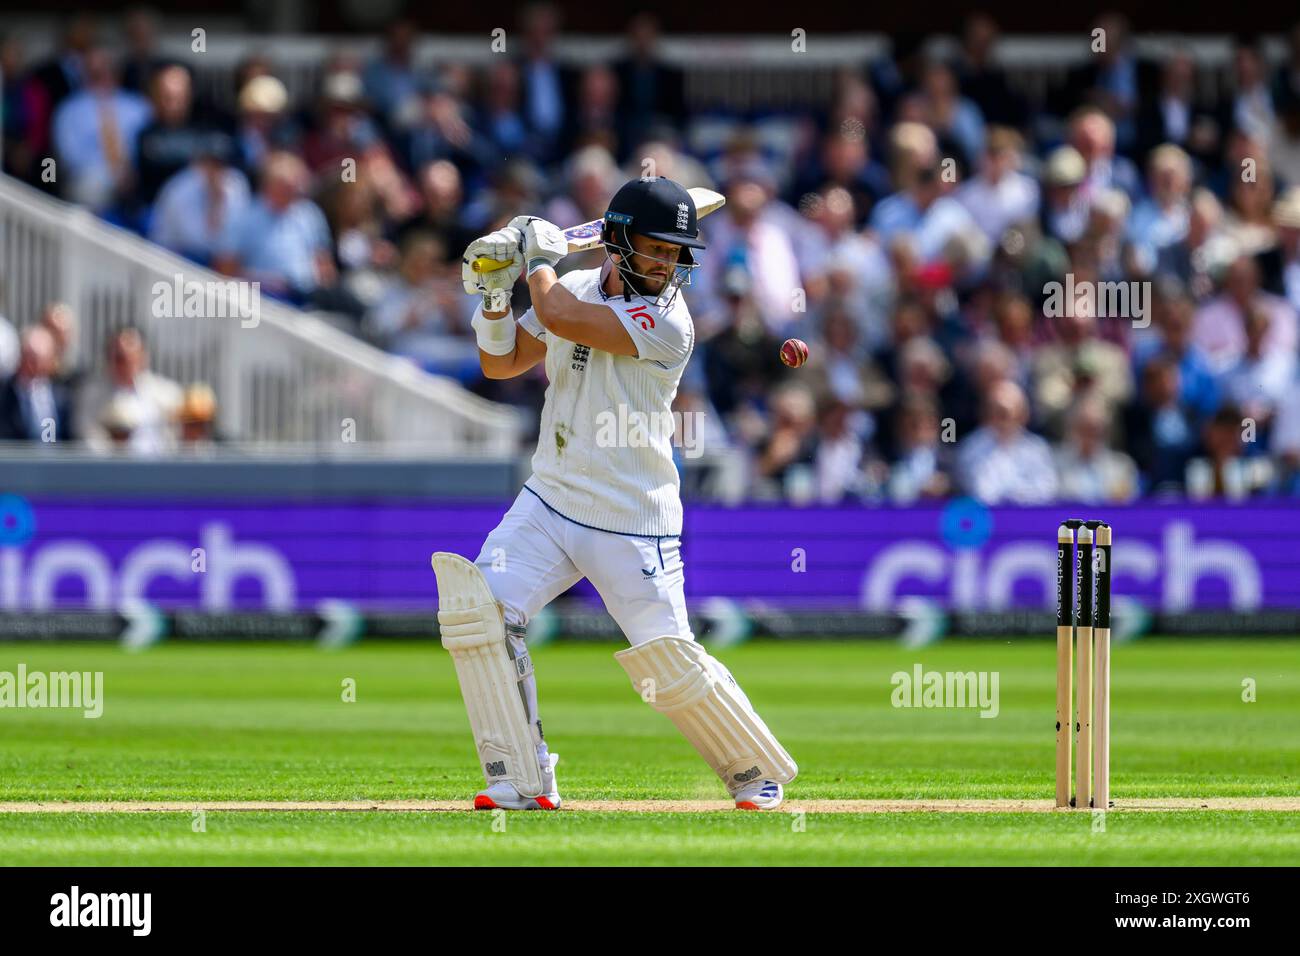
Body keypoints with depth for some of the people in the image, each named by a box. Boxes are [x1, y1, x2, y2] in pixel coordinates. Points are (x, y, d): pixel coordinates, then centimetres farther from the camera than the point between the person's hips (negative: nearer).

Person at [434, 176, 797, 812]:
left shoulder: (668, 323, -18)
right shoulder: (577, 287, 5)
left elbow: (559, 317, -26)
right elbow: (500, 362, 14)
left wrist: (540, 260, -7)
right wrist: (493, 293, -3)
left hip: (632, 524, -6)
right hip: (548, 503, 6)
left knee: (667, 659, -10)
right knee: (478, 605, -12)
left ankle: (759, 772, 16)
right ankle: (522, 782, -5)